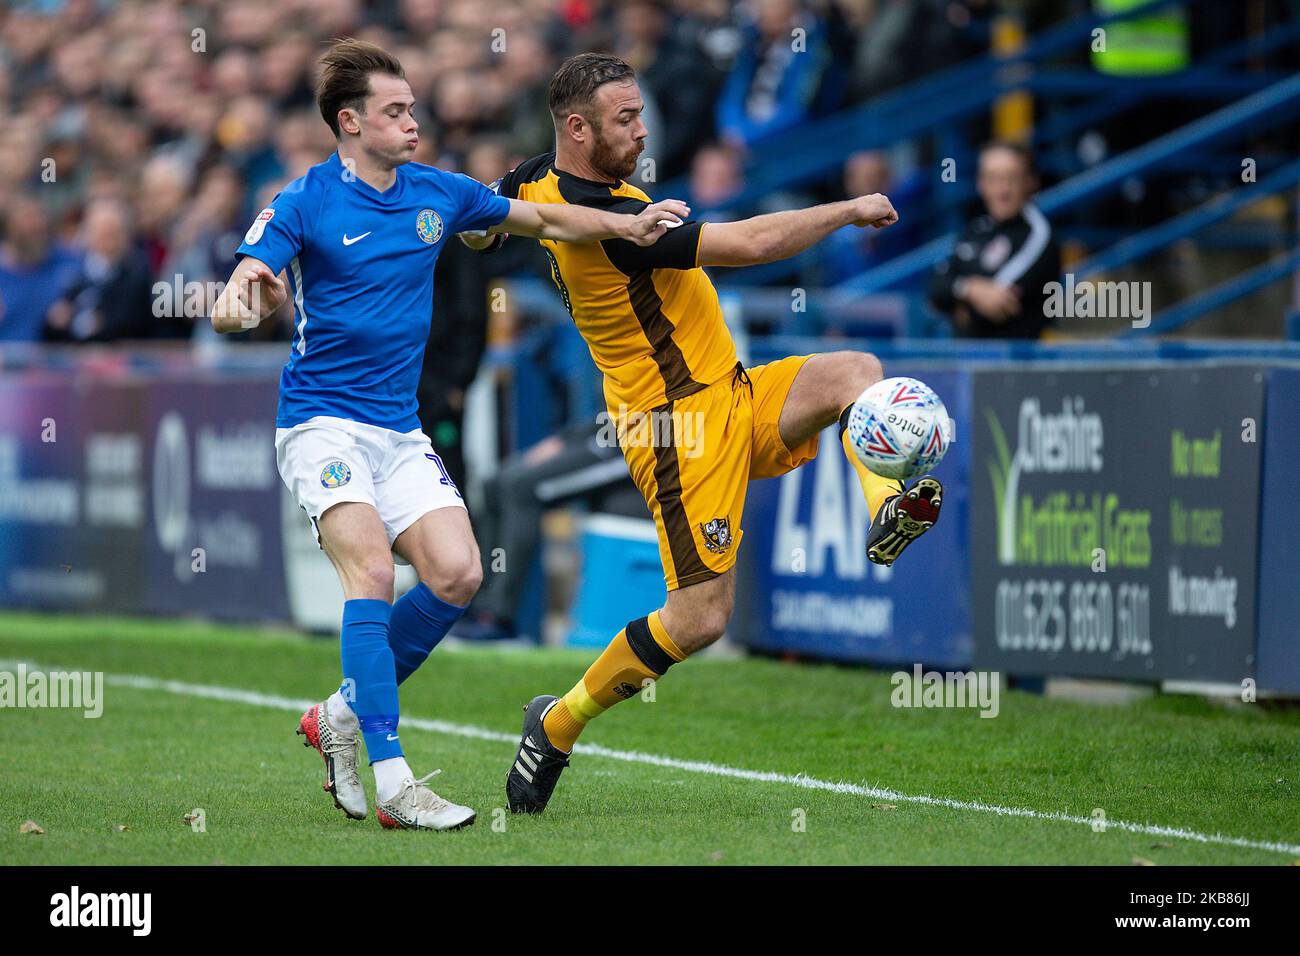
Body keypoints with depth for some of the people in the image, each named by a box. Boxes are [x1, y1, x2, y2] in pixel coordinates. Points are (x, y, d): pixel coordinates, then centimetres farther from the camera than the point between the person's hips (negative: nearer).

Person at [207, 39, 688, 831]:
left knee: (458, 572, -10)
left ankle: (344, 716, 10)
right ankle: (392, 782, -25)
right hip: (323, 422, -6)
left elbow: (545, 220, 21)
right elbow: (233, 307, -14)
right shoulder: (304, 203, -7)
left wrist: (629, 226, 8)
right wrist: (248, 299, -37)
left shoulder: (437, 194, 9)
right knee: (371, 569, -23)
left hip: (400, 431, 6)